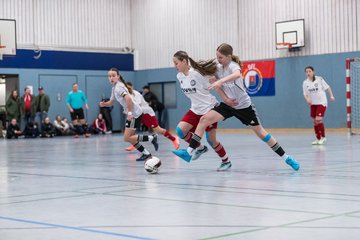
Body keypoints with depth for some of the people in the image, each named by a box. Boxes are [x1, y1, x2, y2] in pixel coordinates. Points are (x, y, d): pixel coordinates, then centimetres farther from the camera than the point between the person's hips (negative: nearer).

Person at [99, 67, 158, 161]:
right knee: (130, 138, 9)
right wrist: (104, 104, 1)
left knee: (127, 138, -12)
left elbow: (128, 98, -28)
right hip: (132, 114, 9)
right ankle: (146, 153, 14)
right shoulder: (114, 88, 16)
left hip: (135, 113, -9)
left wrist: (130, 113, -27)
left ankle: (151, 138, -7)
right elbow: (111, 102, 22)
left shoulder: (118, 86, -13)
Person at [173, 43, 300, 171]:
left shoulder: (233, 65, -21)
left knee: (260, 132, 1)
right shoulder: (218, 68, -2)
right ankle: (190, 152, -15)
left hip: (243, 106, -5)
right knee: (204, 119, -14)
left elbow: (237, 74, -45)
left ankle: (285, 157, 15)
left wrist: (220, 81, -59)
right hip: (228, 104, 5)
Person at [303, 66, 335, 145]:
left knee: (318, 119, -16)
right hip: (313, 104, 5)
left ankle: (323, 137, 0)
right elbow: (305, 94, 3)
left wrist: (331, 95, -9)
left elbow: (327, 87, -2)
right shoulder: (305, 82, 0)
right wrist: (307, 99, -17)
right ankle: (318, 138, 20)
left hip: (322, 102, -5)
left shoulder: (319, 79, -9)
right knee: (314, 121, 7)